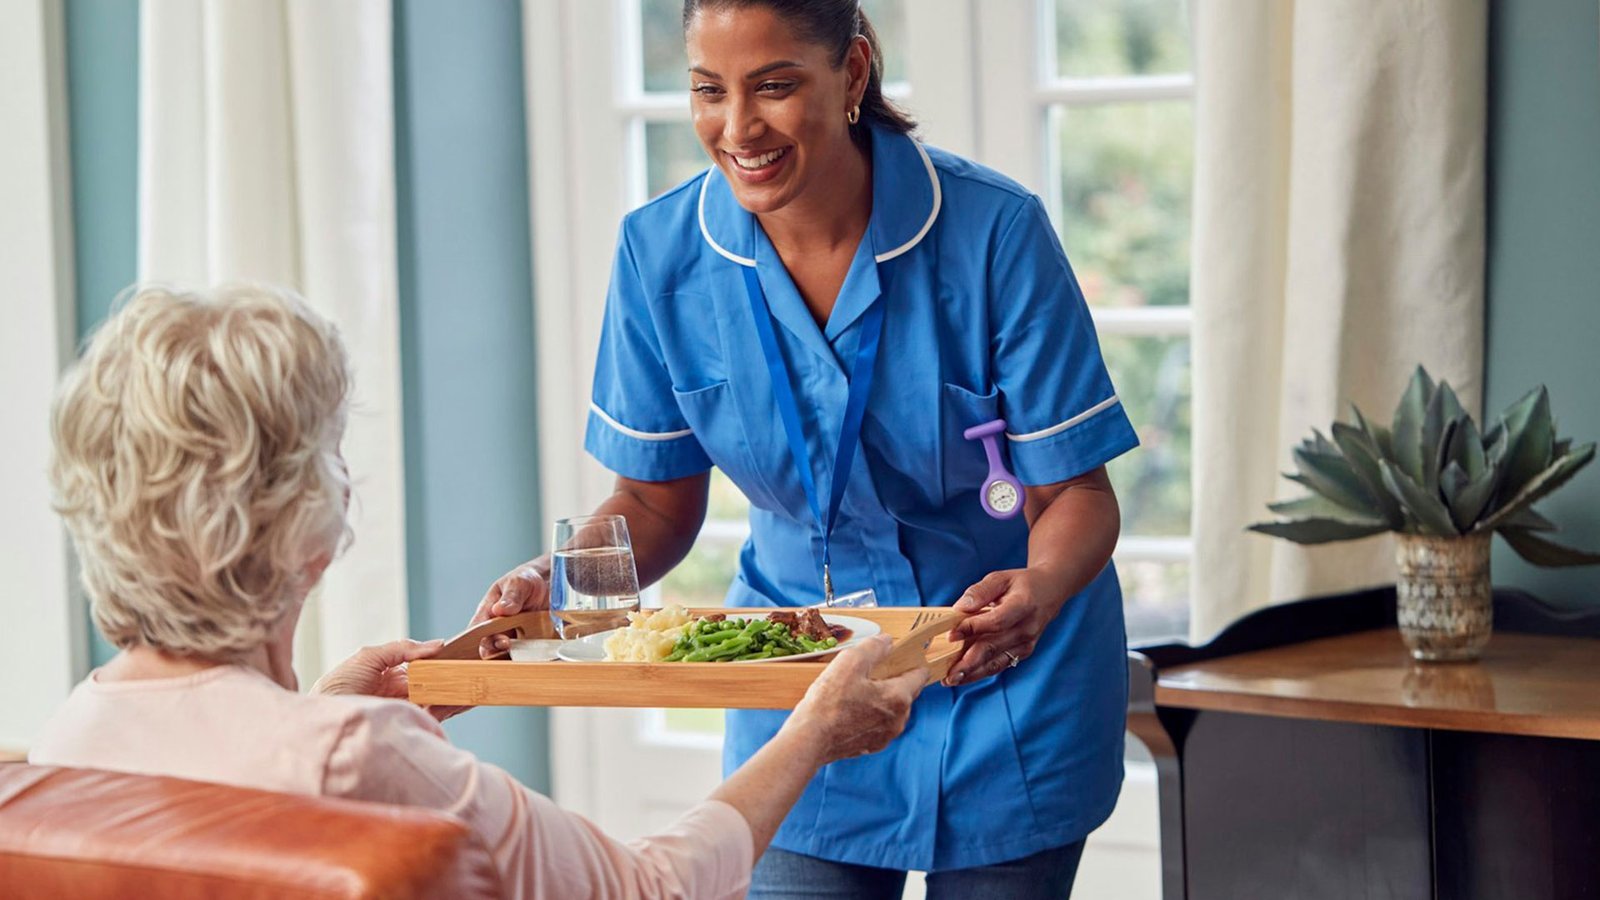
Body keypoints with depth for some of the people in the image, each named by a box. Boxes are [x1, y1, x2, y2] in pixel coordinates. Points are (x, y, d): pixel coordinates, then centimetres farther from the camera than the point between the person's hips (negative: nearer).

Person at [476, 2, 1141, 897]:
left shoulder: (994, 232, -20)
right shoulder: (663, 251, -11)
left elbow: (1074, 490, -14)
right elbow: (656, 501, -1)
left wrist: (1038, 591, -36)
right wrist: (557, 581, -21)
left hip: (1007, 682, -2)